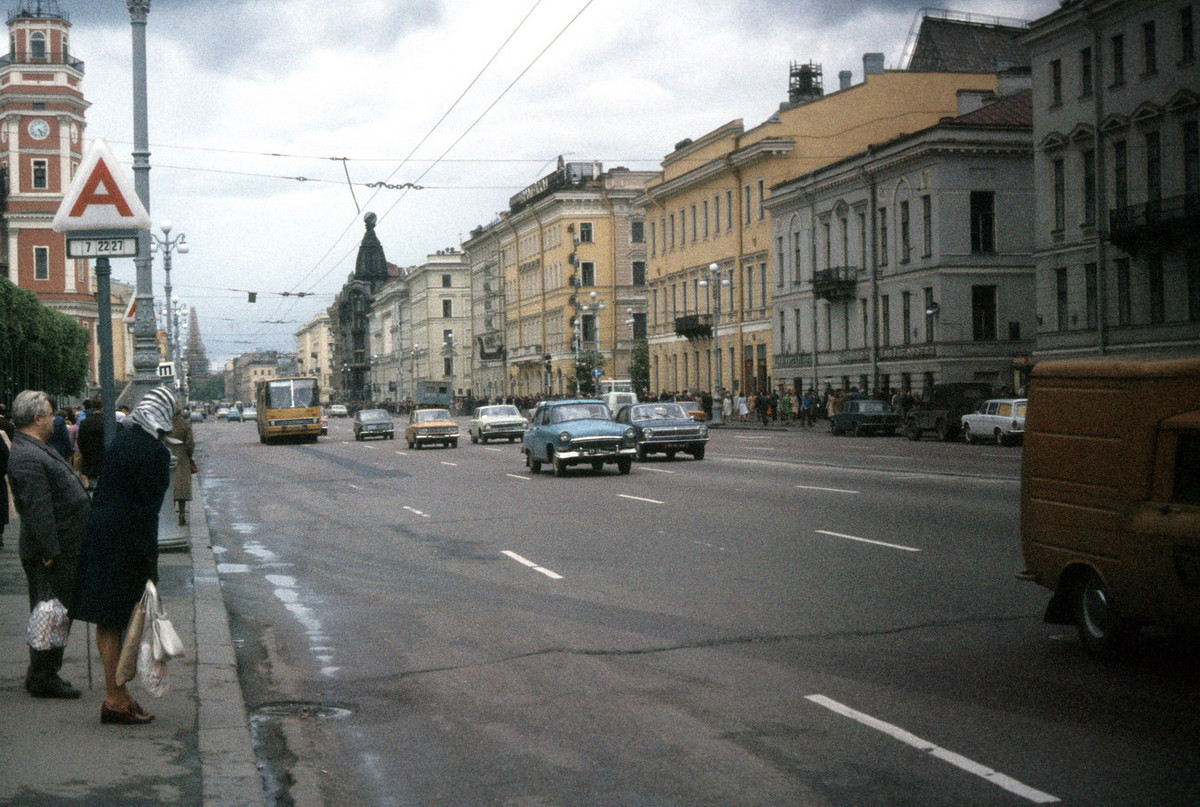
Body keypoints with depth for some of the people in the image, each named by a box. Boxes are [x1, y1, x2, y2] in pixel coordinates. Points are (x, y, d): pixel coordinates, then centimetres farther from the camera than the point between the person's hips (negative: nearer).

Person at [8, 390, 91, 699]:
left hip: (64, 550, 11)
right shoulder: (27, 458, -20)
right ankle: (42, 679, 6)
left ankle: (45, 675, 26)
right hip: (53, 556, -11)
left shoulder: (39, 449, 15)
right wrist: (51, 552, -24)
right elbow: (38, 509, -24)